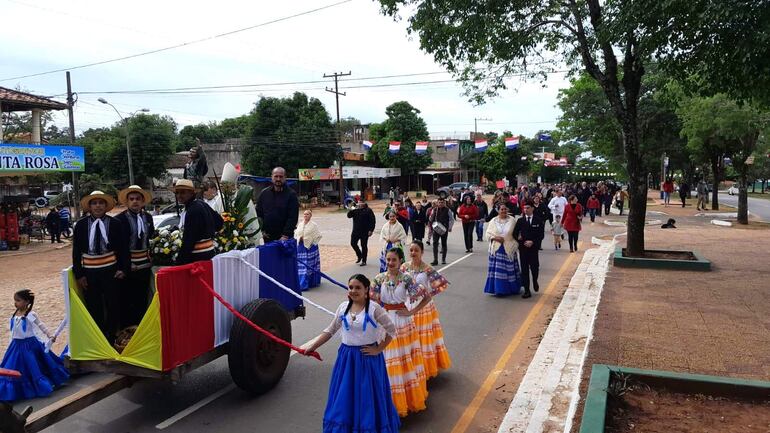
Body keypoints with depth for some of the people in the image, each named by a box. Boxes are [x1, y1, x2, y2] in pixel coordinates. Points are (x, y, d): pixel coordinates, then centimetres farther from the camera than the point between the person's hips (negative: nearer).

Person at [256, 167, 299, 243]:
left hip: (284, 238, -3)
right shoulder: (264, 193, 8)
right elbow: (258, 213, 11)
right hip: (267, 238, 3)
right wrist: (262, 230, 0)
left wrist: (286, 235, -16)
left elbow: (293, 218, -9)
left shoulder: (291, 195, -3)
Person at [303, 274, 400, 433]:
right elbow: (330, 331, 7)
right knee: (344, 396, 11)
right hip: (346, 357, 4)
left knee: (366, 396, 7)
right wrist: (312, 346, 3)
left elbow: (391, 330, -9)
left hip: (367, 357, -4)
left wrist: (378, 349, -10)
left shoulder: (374, 308, -12)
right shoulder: (343, 307, 0)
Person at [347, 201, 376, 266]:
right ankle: (359, 256, 29)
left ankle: (364, 261, 12)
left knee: (364, 246, 2)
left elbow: (373, 221, -9)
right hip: (356, 231, 5)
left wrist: (371, 230, -15)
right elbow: (349, 215, 4)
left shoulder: (368, 211, -6)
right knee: (353, 243, 6)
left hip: (365, 232, -5)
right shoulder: (355, 210, 9)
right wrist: (351, 210, -15)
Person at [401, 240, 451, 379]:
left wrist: (429, 293, -11)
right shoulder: (404, 267, -3)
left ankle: (427, 366, 23)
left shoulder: (427, 269, -11)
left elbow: (443, 283, -11)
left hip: (424, 306, -2)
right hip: (408, 306, 2)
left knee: (425, 337, 9)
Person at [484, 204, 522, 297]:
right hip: (496, 248, 1)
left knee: (509, 268, 4)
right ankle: (498, 289, 9)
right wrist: (495, 238, -12)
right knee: (497, 269, 1)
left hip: (509, 248, -1)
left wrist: (515, 244, -11)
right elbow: (488, 233, 4)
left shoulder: (512, 220, 2)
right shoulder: (493, 221, 5)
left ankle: (512, 288, 18)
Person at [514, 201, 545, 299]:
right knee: (524, 269, 1)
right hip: (523, 248, 1)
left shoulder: (538, 220, 1)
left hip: (534, 248, -1)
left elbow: (541, 235, -2)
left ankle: (535, 281, 32)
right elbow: (515, 234, 4)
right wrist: (523, 242, -7)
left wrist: (533, 242, -14)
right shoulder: (520, 221, 6)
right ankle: (527, 291, 6)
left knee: (534, 268, -1)